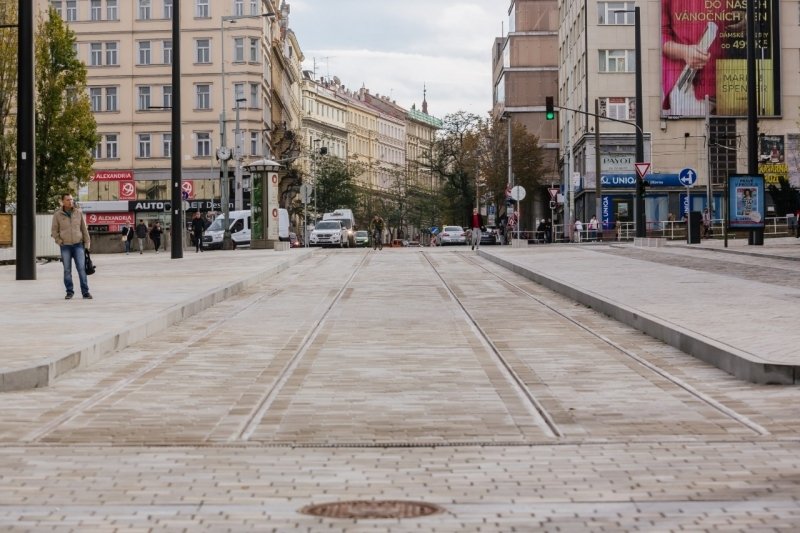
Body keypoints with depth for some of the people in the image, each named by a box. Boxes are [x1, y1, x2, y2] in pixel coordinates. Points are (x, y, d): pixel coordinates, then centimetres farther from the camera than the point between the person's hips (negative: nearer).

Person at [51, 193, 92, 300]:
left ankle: (85, 292, -3)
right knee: (67, 270, 3)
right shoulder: (57, 215, 0)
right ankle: (69, 292, 11)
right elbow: (54, 231, 6)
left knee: (82, 268, -6)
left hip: (78, 245, 0)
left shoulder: (78, 213, 4)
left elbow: (84, 229, 8)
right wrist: (59, 242, -5)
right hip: (65, 247, 0)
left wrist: (87, 243, 4)